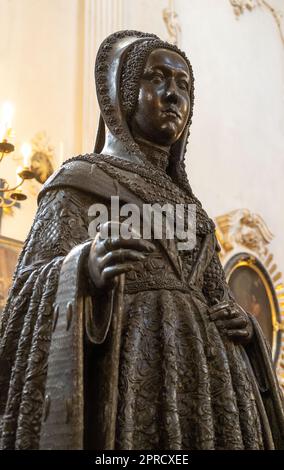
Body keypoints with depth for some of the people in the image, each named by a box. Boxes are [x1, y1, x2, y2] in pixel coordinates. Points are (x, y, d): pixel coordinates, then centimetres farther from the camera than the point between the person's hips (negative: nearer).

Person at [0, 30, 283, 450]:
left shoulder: (189, 209, 25)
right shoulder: (80, 181, 7)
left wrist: (240, 323, 2)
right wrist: (85, 270, -28)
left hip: (201, 385, 6)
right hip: (131, 379, -6)